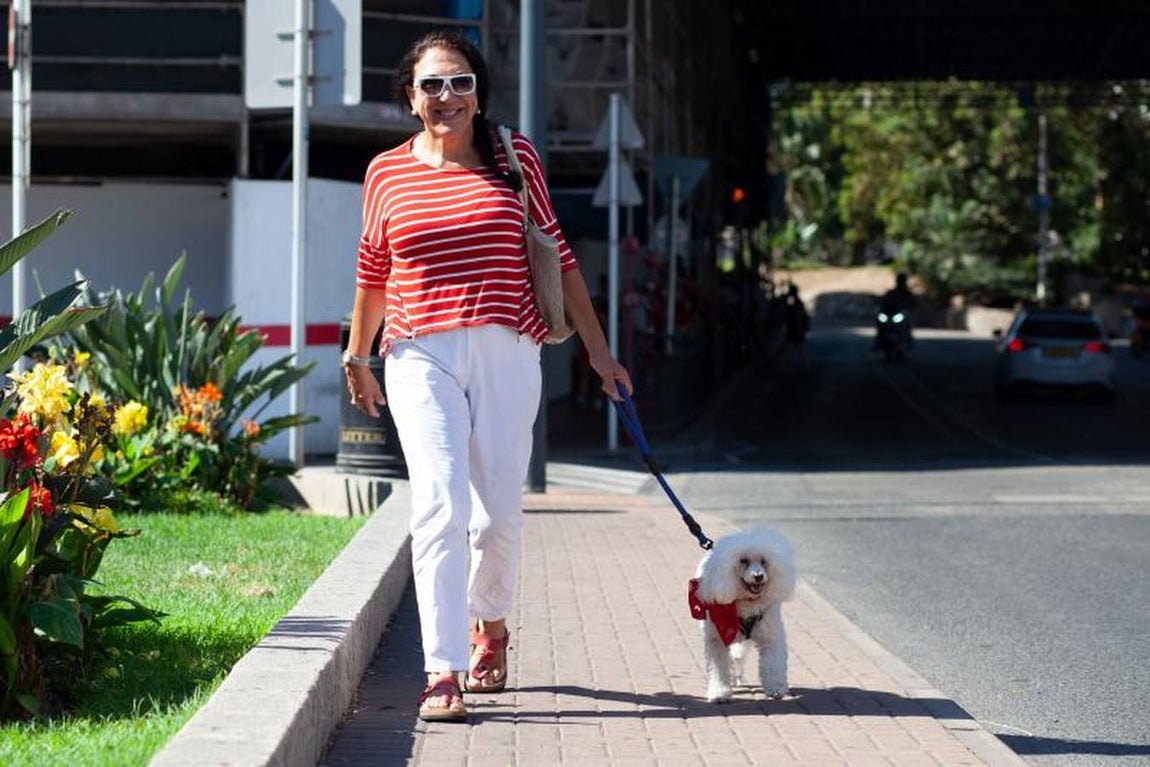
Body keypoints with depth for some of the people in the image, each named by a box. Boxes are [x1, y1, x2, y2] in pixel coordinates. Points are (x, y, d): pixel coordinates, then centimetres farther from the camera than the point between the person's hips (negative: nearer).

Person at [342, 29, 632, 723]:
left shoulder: (514, 157, 6)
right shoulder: (387, 173, 6)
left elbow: (558, 258, 10)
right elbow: (373, 273, 19)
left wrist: (599, 351, 8)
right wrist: (357, 358, 25)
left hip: (506, 354, 1)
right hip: (420, 356, -1)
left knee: (500, 512, 5)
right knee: (440, 506, -15)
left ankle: (490, 625, 35)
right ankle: (443, 674, -16)